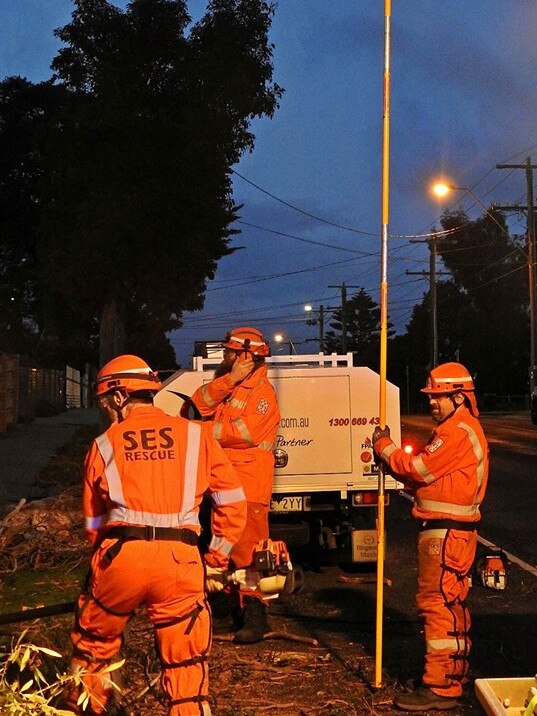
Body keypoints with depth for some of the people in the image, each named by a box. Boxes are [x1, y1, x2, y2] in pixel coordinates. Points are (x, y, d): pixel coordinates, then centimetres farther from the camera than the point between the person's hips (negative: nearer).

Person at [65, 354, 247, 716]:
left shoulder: (104, 445, 12)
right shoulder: (194, 434, 12)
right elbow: (233, 501, 12)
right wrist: (217, 556, 21)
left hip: (120, 555, 0)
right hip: (180, 561, 0)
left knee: (95, 641, 25)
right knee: (186, 662, 10)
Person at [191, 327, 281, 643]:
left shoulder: (263, 392, -11)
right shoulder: (228, 386, 17)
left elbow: (242, 432, -21)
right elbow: (200, 403, 0)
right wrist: (229, 380, -13)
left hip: (249, 486, -9)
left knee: (249, 550, -10)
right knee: (232, 549, 15)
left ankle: (255, 617, -6)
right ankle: (242, 607, 26)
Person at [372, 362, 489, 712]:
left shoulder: (458, 431, -16)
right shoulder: (463, 428, 18)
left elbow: (420, 470, -18)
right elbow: (430, 475, 14)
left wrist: (385, 447, -4)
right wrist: (392, 458, 1)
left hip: (445, 533, -11)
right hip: (451, 530, 11)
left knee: (438, 603, -9)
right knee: (451, 603, 18)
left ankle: (440, 687, -6)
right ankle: (455, 672, 30)